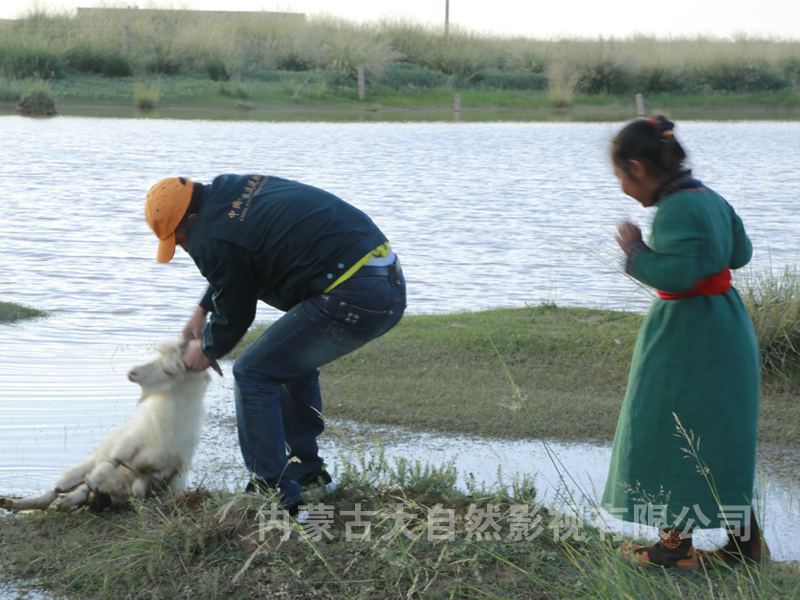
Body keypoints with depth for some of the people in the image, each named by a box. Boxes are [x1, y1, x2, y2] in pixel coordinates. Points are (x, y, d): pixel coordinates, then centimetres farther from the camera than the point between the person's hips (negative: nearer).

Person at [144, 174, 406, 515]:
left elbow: (235, 315, 3)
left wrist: (206, 351, 22)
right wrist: (203, 310, 41)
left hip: (352, 300, -10)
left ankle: (275, 493, -2)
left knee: (253, 374, 0)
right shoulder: (231, 188, 18)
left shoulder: (212, 240, -9)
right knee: (294, 360, 29)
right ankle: (306, 469, 35)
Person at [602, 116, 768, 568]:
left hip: (687, 339, -10)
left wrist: (635, 251, -13)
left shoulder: (675, 210, -21)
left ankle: (678, 543, 9)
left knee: (672, 435, 1)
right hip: (725, 327, 10)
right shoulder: (708, 197, 8)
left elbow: (676, 274, -27)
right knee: (720, 437, 16)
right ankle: (743, 540, 22)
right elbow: (740, 251, 14)